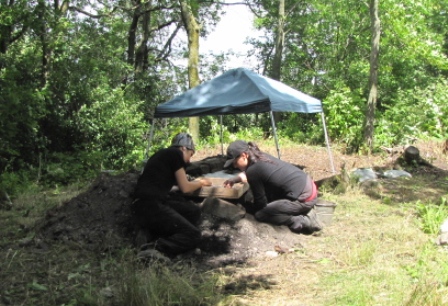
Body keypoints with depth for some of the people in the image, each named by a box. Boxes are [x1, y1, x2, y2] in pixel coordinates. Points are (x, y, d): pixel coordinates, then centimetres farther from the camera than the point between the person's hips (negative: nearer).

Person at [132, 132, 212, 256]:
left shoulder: (164, 154, 24)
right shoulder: (175, 153, -1)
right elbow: (185, 188, 3)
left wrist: (196, 181, 34)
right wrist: (201, 182, 21)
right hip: (149, 206, -9)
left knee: (194, 211, 12)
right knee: (193, 235, -8)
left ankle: (153, 232, 0)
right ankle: (151, 248, -20)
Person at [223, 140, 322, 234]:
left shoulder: (253, 170, -15)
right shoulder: (261, 157, 10)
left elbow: (260, 202, -3)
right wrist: (235, 179, 34)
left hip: (304, 199, -9)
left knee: (260, 215, -2)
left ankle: (304, 221, -3)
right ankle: (305, 211, 16)